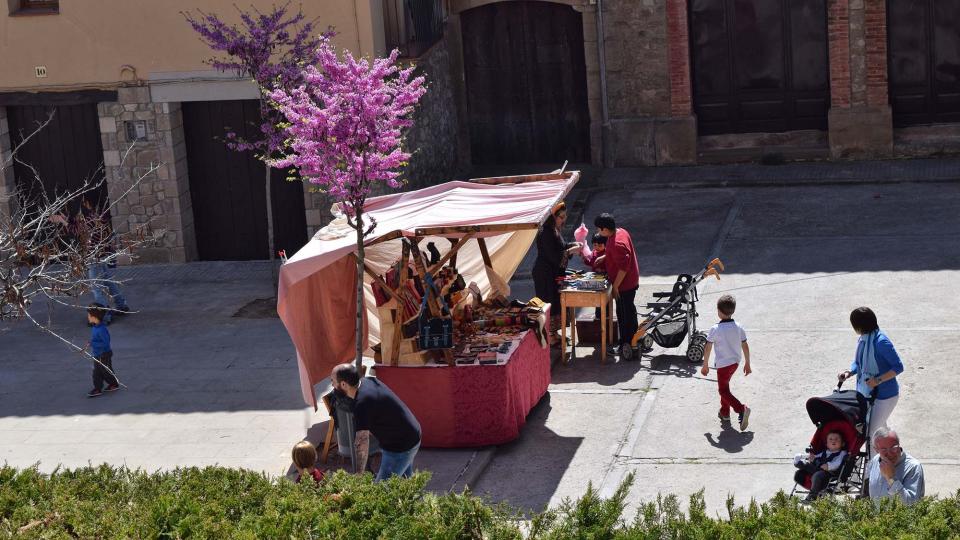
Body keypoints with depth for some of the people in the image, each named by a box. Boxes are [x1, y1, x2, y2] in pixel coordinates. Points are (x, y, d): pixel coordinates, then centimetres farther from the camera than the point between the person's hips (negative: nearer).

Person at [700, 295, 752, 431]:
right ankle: (724, 413, 30)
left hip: (722, 364, -6)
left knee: (724, 390, 2)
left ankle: (742, 409, -18)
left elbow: (707, 348, -11)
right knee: (724, 386, 24)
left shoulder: (715, 329, -17)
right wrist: (747, 363, 14)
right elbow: (745, 346, 3)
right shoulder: (738, 327, -3)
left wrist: (705, 365, 0)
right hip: (735, 362, 6)